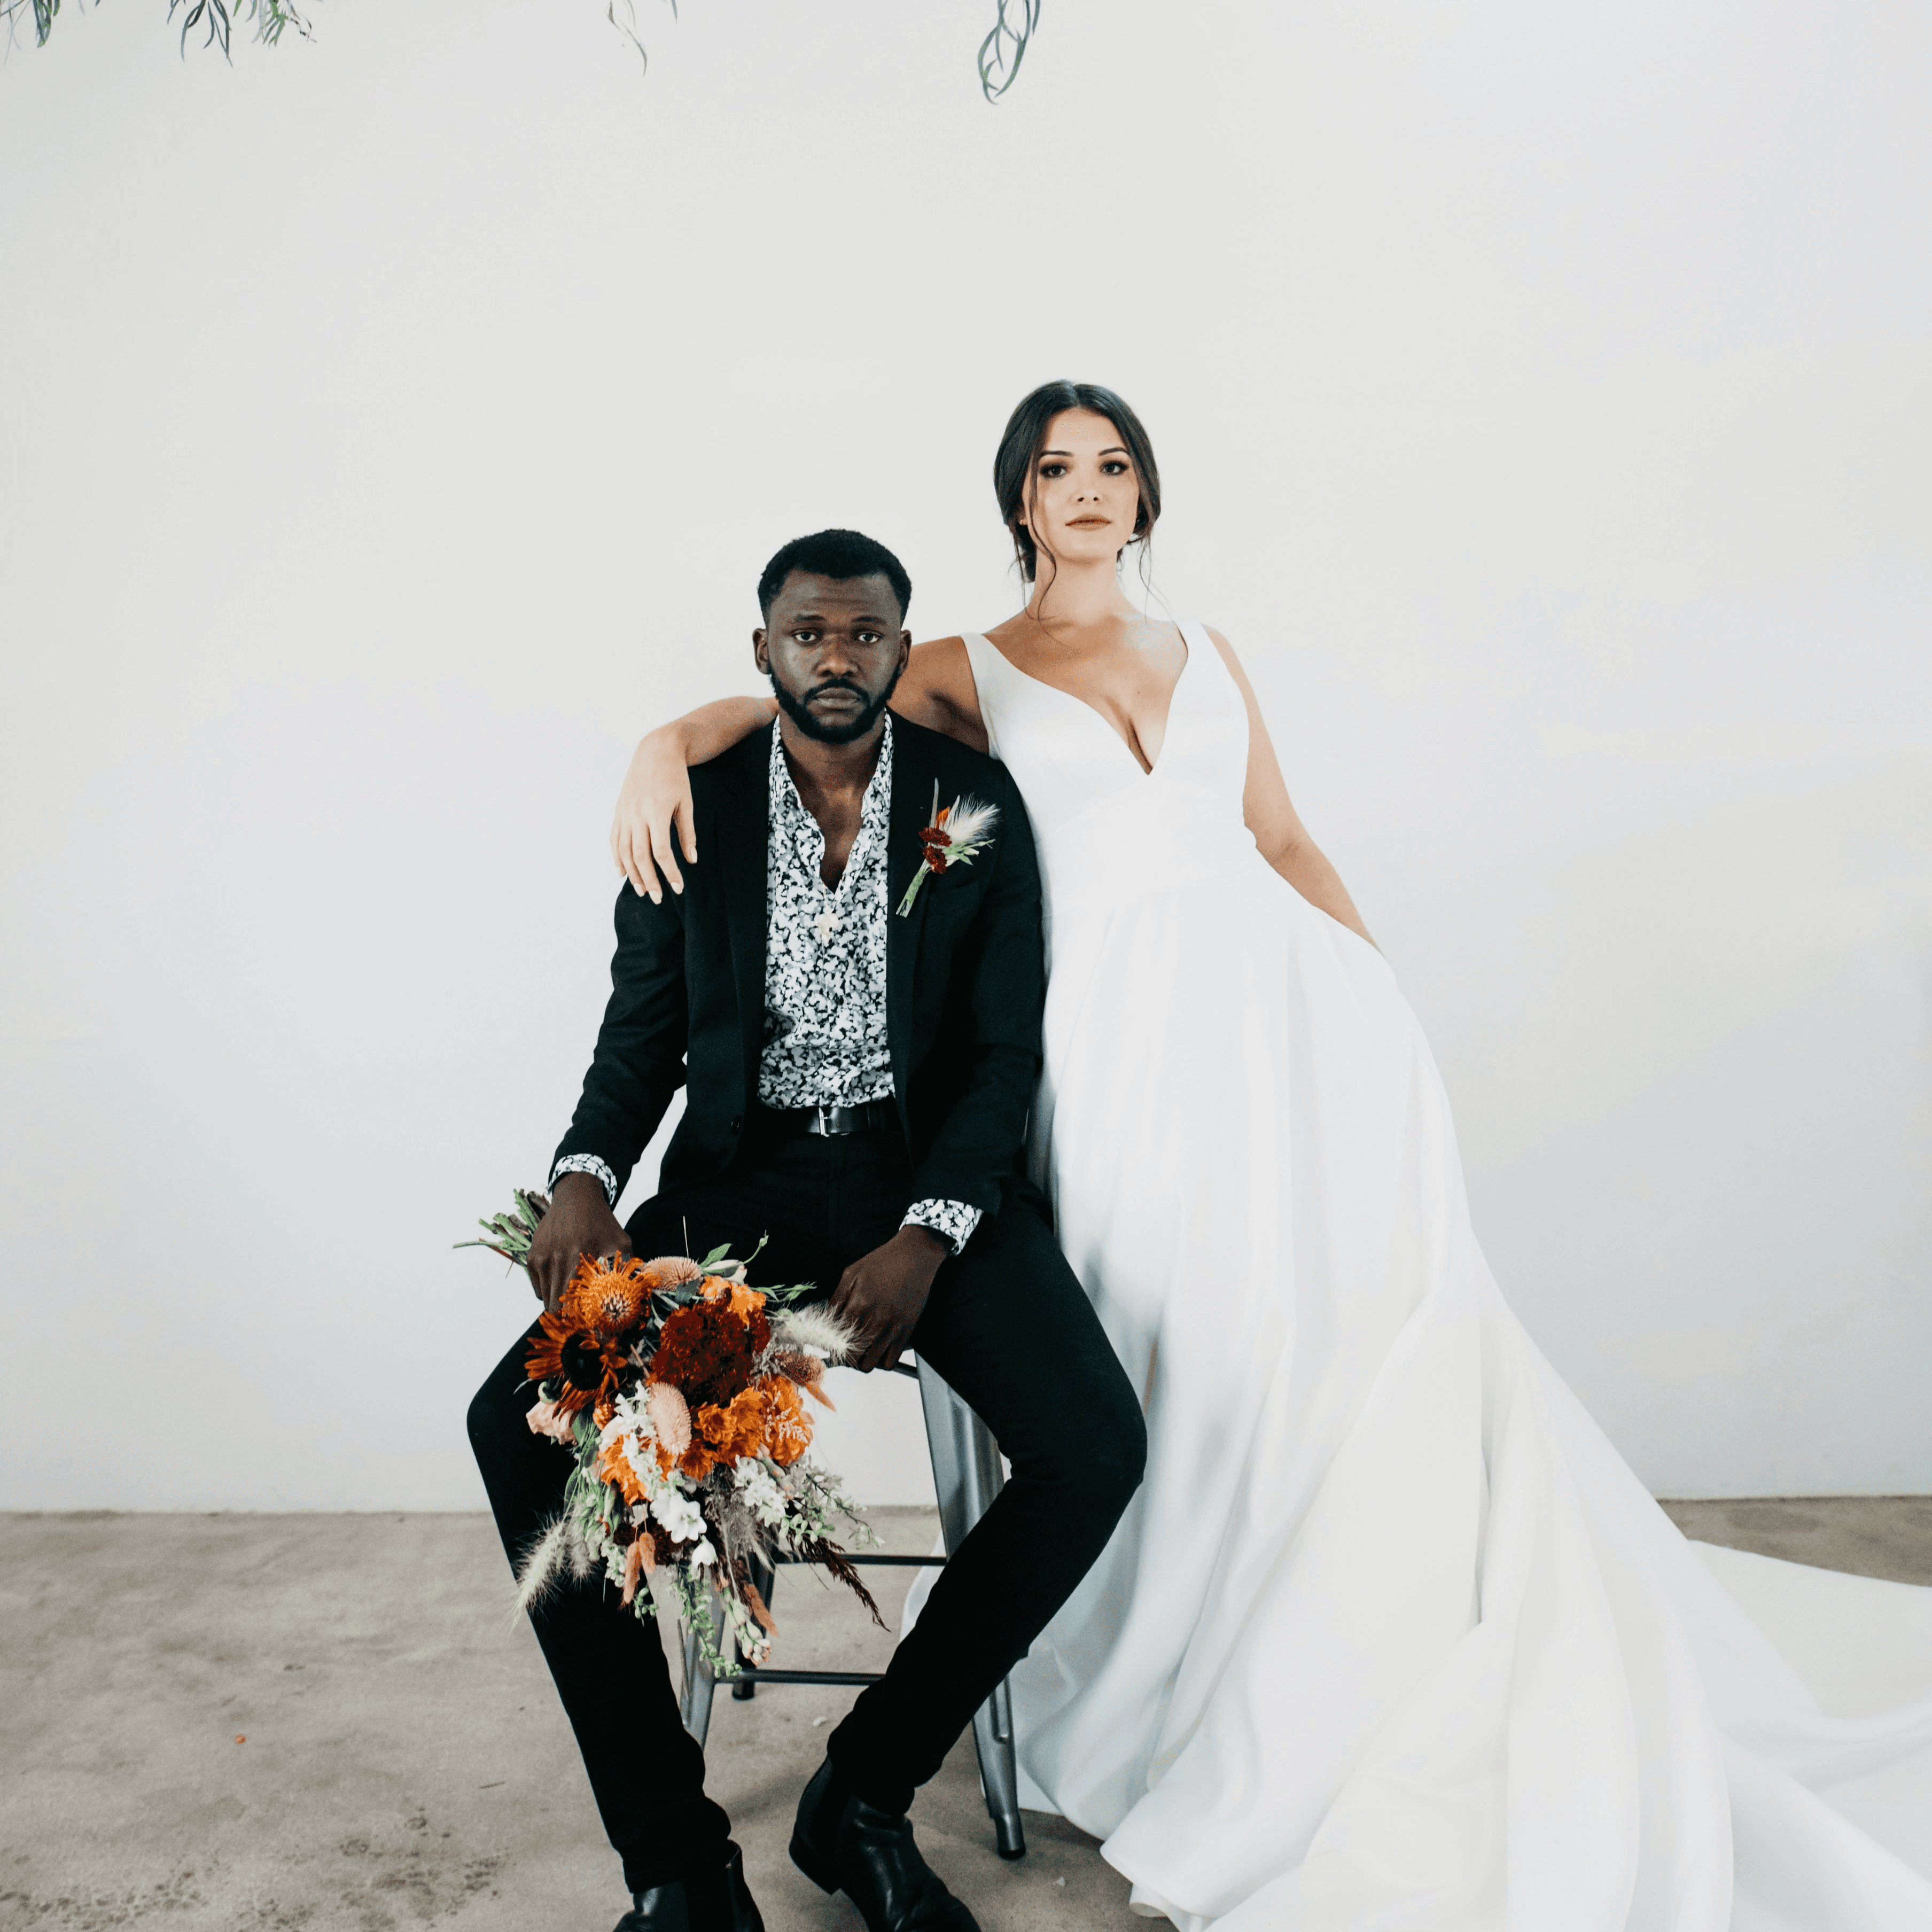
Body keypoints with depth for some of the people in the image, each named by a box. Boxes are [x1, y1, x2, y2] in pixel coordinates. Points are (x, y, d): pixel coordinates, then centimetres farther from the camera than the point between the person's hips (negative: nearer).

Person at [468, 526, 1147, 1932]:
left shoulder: (977, 802, 0)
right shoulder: (693, 804, 3)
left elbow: (1007, 1050, -2)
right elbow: (645, 1028, 4)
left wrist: (929, 1236, -18)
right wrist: (587, 1175, -17)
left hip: (929, 1173, 0)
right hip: (738, 1175, 1)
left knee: (1096, 1448, -24)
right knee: (522, 1423, -21)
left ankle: (866, 1790, 0)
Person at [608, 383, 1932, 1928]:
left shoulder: (1207, 656, 22)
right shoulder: (966, 674, 13)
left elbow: (1284, 839, 20)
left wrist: (1381, 988, 9)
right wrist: (670, 741, -17)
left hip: (1293, 1003, 3)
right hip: (1130, 1029, -2)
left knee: (1370, 1322, -8)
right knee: (1214, 1331, -13)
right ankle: (1183, 1700, 9)